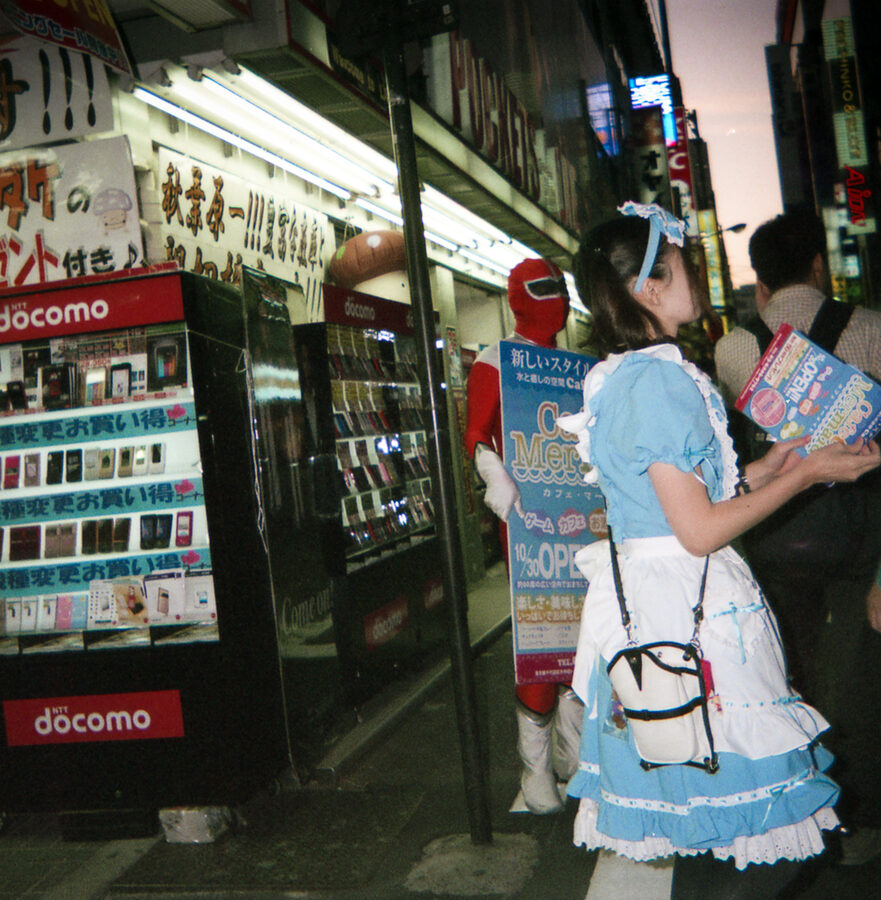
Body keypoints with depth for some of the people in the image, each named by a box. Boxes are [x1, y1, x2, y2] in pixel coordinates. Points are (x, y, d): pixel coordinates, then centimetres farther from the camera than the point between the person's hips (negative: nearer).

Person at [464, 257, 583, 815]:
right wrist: (500, 487, -28)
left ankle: (573, 753, 25)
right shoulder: (495, 364, -2)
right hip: (528, 516, -6)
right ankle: (536, 766, 4)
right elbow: (477, 438, -11)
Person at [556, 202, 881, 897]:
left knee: (700, 820, 19)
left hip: (644, 598, 10)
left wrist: (768, 467, 15)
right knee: (767, 843, 0)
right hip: (688, 610, -10)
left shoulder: (620, 377, 14)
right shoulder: (658, 378, -17)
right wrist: (805, 475, -9)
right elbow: (699, 531, -20)